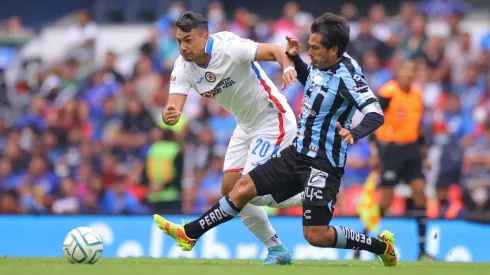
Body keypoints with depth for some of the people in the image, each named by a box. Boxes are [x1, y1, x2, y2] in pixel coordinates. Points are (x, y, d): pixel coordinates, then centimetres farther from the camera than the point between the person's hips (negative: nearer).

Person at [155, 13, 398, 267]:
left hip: (324, 164, -8)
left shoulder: (346, 74, -22)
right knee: (245, 187, 9)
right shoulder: (320, 66, 2)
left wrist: (354, 134, -52)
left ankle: (381, 245, 9)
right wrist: (294, 58, 10)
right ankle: (189, 234, 20)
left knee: (316, 235, -11)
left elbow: (375, 114, -33)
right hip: (298, 153, 8)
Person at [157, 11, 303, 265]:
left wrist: (289, 67, -51)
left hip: (274, 121, -8)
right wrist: (170, 115, -44)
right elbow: (174, 105, -20)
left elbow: (276, 51, -29)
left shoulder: (228, 48, -26)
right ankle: (276, 249, 16)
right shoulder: (183, 68, -8)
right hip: (246, 127, 8)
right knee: (229, 190, 4)